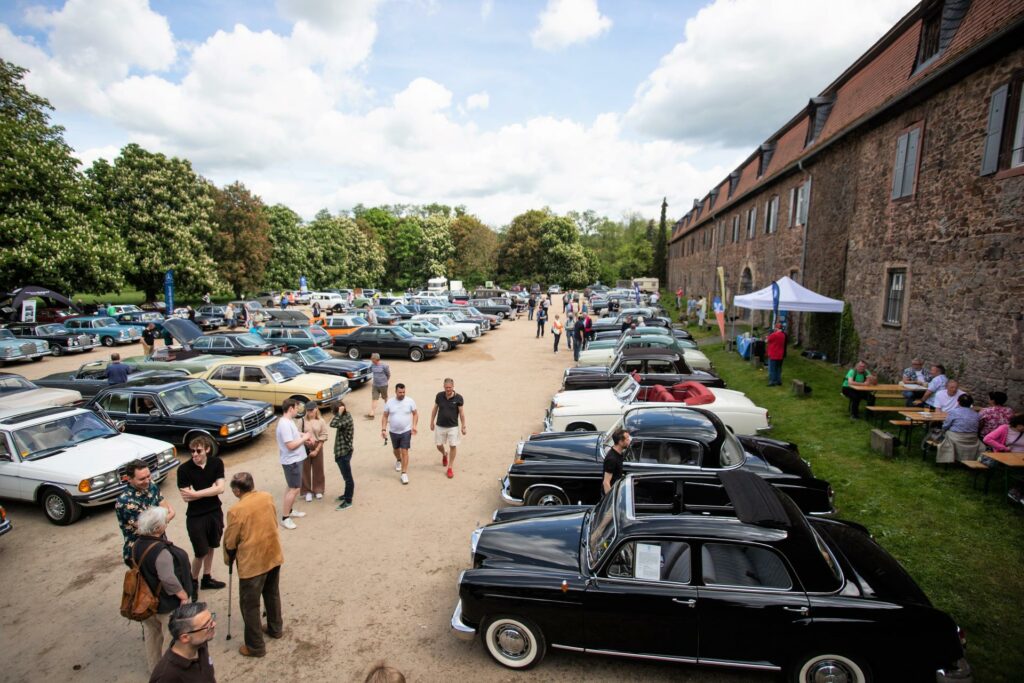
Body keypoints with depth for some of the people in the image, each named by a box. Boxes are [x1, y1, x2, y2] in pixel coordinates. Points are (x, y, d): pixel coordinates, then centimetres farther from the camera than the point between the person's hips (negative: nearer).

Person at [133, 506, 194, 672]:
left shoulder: (138, 544, -8)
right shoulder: (160, 551, -34)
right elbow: (169, 580, -31)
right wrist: (184, 595, -18)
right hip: (166, 603, -8)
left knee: (152, 634, 26)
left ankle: (154, 666, 46)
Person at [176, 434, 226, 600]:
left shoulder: (217, 463, -9)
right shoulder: (184, 469, -17)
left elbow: (220, 488, -15)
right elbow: (186, 497, -18)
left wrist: (196, 494, -21)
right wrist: (211, 489, -15)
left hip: (215, 512, 3)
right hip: (195, 516, -3)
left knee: (211, 547, 17)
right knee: (200, 552, 4)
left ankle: (207, 578, 36)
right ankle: (193, 581, 29)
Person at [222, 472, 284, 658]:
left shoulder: (236, 510, -19)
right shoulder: (268, 497, -4)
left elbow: (230, 541, -7)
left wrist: (228, 559, 12)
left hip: (252, 561, -6)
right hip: (273, 555, 6)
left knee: (250, 604, 11)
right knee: (272, 594, 24)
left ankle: (255, 646, 20)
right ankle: (276, 628, 40)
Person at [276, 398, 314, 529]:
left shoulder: (289, 421, 6)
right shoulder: (285, 424, -26)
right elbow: (291, 445, -28)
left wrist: (305, 437, 2)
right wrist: (304, 438, -16)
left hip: (295, 459, 10)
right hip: (291, 461, -10)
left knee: (291, 487, 22)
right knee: (294, 489, -3)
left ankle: (289, 511, 36)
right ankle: (284, 518, 7)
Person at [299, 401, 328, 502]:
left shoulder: (321, 421, -6)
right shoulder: (302, 420, -7)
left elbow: (323, 437, -5)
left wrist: (316, 450, -10)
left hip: (317, 447, 1)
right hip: (304, 447, 0)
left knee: (318, 469, 11)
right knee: (305, 469, 7)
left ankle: (318, 490, 27)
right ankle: (308, 491, 22)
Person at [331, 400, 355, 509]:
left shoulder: (347, 419, -23)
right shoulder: (344, 417, 6)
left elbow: (333, 424, -36)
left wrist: (339, 412, -29)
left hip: (344, 452, -10)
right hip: (341, 451, 10)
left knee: (348, 477, 1)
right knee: (346, 476, 23)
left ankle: (348, 501, 9)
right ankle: (347, 494, 38)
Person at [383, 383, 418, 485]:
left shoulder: (410, 401, -11)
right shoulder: (389, 402, -7)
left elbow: (415, 414, -1)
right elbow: (385, 416, 0)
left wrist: (414, 426, -12)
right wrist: (383, 429, -8)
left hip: (406, 431, -2)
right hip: (393, 431, 3)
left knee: (404, 451, -6)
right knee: (396, 449, 22)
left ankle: (404, 473, 1)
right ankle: (398, 460, 54)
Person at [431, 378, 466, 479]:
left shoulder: (458, 398, -14)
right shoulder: (439, 396, -8)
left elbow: (461, 413, -7)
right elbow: (435, 409, 5)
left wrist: (463, 427, -6)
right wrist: (432, 422, 9)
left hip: (453, 427, -2)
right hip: (440, 426, 2)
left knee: (453, 446, 1)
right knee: (439, 445, 11)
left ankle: (450, 467, 17)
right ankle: (444, 454, 46)